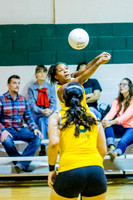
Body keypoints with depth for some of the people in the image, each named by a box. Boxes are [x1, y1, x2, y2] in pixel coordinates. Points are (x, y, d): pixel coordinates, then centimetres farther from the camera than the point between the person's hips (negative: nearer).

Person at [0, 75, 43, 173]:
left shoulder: (23, 99, 11)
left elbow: (28, 117, 13)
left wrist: (35, 128, -4)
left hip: (20, 129, 4)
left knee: (37, 137, -22)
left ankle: (21, 164, -26)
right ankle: (25, 164, -15)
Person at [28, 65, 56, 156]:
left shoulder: (51, 87, 13)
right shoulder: (31, 88, 9)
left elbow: (53, 102, 4)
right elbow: (32, 104, -3)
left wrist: (50, 110, -19)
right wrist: (41, 111, -20)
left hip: (49, 113, 0)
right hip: (36, 114, 0)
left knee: (42, 120, -35)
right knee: (43, 119, -35)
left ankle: (43, 147, -39)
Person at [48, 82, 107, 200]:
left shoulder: (56, 117, 12)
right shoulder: (93, 118, 20)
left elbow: (54, 143, -5)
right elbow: (103, 151, 15)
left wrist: (51, 169, 5)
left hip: (70, 172, -2)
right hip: (96, 170, 2)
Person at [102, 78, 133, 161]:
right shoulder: (117, 101, 12)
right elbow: (112, 113, -5)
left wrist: (111, 122, -36)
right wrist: (104, 120, -29)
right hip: (120, 128, 5)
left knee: (123, 141, -37)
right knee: (107, 123, -26)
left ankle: (116, 153, -68)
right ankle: (112, 147, -46)